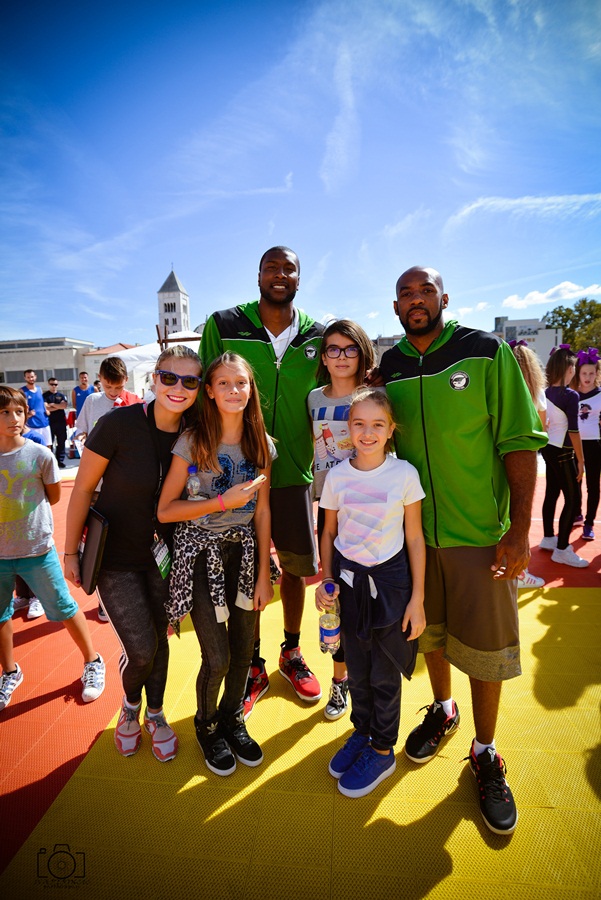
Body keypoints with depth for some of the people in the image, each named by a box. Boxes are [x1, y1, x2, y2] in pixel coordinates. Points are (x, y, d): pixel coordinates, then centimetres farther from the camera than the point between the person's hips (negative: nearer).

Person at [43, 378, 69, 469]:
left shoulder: (61, 395, 11)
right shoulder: (45, 395, 3)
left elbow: (65, 406, -5)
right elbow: (46, 408, -10)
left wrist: (53, 404, -6)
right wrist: (59, 406, -6)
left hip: (61, 422, 3)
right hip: (50, 422, -2)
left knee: (61, 442, 5)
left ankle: (60, 460, 12)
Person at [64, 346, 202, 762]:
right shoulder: (119, 424, -21)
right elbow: (83, 488, -11)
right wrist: (71, 551, -5)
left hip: (163, 553, 3)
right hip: (116, 555, -3)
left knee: (159, 638, 15)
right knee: (141, 649, 0)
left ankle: (155, 714, 43)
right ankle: (131, 705, 36)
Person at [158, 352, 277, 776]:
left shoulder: (262, 444, 0)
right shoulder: (193, 442, -11)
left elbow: (262, 511, 2)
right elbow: (165, 510, -9)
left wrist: (264, 574, 2)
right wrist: (224, 502, -19)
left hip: (243, 551, 4)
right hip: (200, 552, -3)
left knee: (244, 649, 10)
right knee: (218, 657, -1)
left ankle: (232, 720, 41)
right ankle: (206, 724, 33)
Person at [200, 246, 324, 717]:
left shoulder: (317, 337, 4)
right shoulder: (224, 326, -2)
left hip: (295, 472, 2)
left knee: (295, 567, 14)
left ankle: (292, 653, 39)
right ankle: (253, 666, 32)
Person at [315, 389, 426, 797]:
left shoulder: (404, 473, -11)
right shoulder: (337, 476, -4)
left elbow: (415, 538, -6)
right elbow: (329, 533, 6)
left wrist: (418, 599, -5)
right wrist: (327, 580, -4)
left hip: (389, 580, -2)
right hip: (347, 579, 2)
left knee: (385, 673, 12)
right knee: (357, 668, 18)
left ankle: (383, 750, 36)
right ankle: (361, 732, 44)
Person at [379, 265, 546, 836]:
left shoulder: (487, 353, -7)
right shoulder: (389, 367, 3)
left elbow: (519, 442, -9)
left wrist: (520, 530, -14)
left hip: (482, 532, -3)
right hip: (415, 529, 3)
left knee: (486, 643, 8)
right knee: (430, 629, 19)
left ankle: (485, 755, 32)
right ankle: (442, 710, 46)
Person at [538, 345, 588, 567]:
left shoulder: (546, 393, 4)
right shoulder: (571, 395, -17)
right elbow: (573, 431, -18)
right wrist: (581, 460, -11)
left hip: (548, 448, 8)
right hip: (562, 452, -8)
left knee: (551, 493, 16)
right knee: (572, 499, -1)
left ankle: (549, 538, 28)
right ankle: (561, 550, 3)